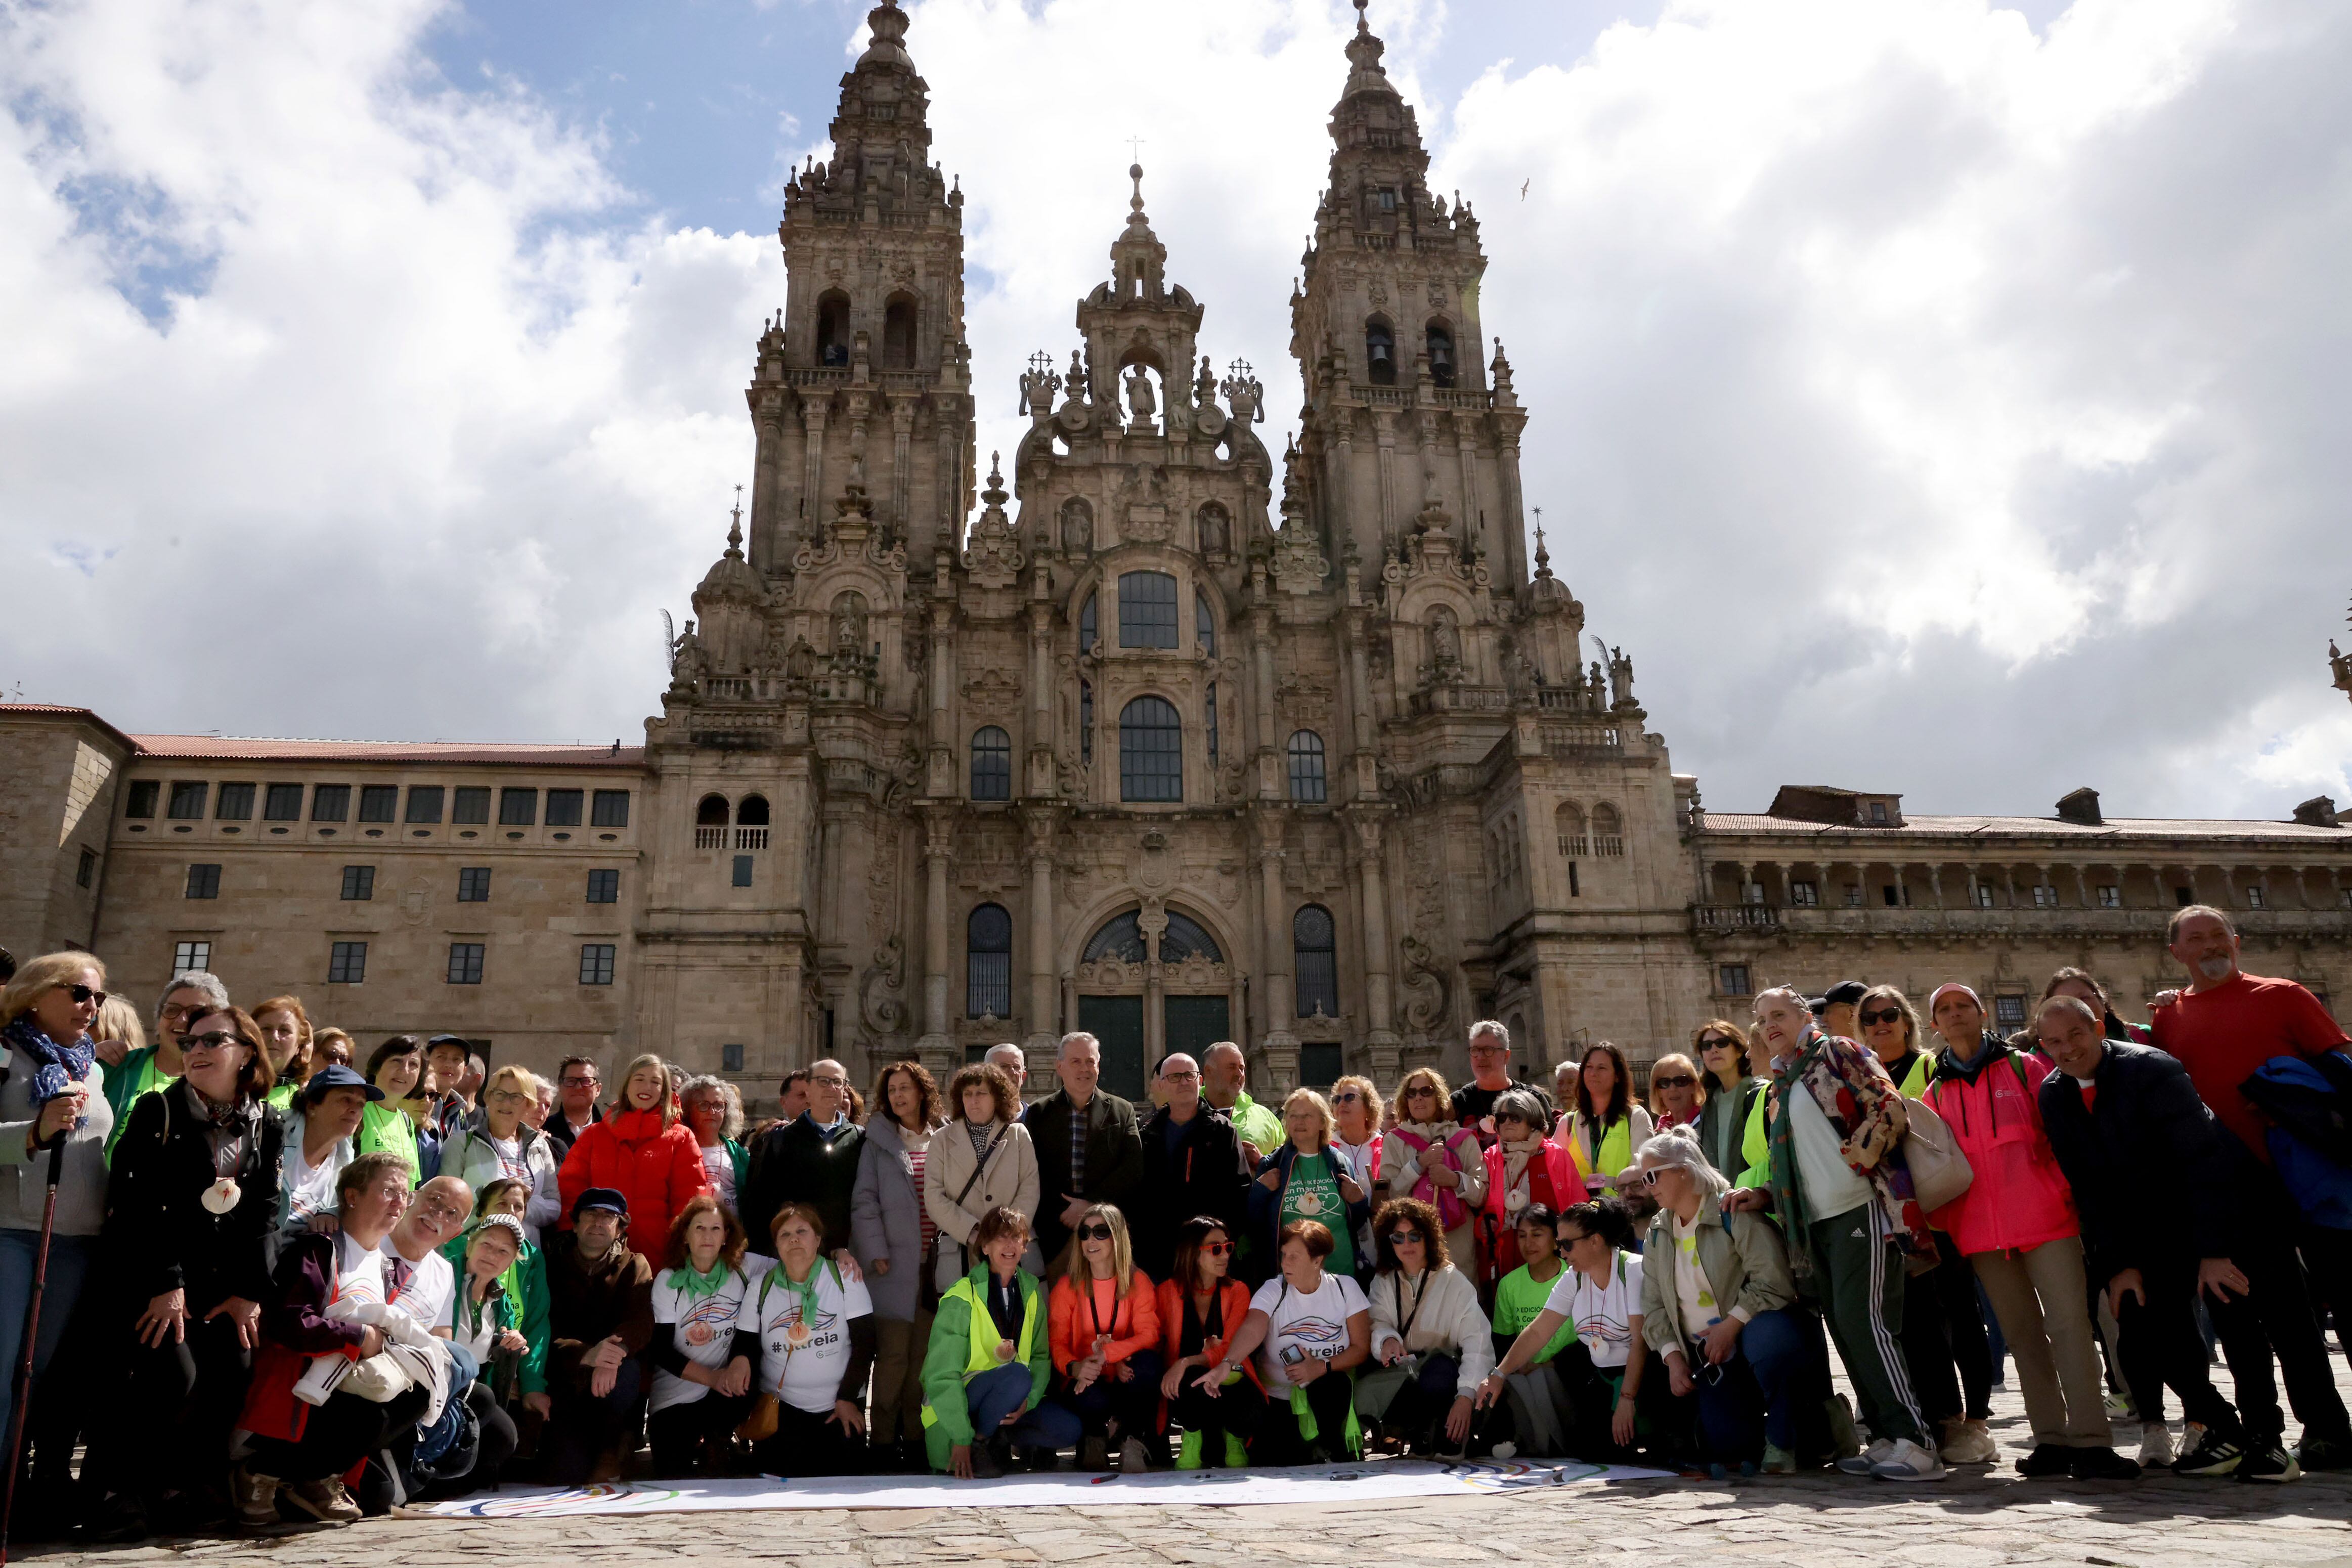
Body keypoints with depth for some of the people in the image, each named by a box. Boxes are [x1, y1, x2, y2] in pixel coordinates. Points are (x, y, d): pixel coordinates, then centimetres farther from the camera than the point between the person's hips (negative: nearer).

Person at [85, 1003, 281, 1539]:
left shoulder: (266, 1126, 7)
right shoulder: (158, 1110, -3)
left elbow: (263, 1213, 5)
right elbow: (139, 1203, -10)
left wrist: (249, 1291, -4)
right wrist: (165, 1284, -17)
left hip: (221, 1279, 4)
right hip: (149, 1275, -4)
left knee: (233, 1373, -12)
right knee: (173, 1374, -21)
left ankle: (181, 1482, 7)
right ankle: (112, 1487, -3)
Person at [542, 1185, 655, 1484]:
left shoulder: (633, 1266, 5)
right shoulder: (552, 1265, 2)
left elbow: (641, 1324, -11)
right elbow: (544, 1333, -11)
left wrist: (614, 1354, -35)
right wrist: (585, 1354, -33)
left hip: (610, 1382, 1)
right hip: (563, 1379, -1)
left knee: (629, 1370, -34)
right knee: (570, 1470, -24)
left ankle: (609, 1450, -10)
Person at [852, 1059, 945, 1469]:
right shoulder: (878, 1141, 4)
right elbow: (864, 1201, 1)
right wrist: (876, 1253, -8)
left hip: (934, 1263, 2)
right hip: (894, 1264, -2)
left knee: (923, 1353, 4)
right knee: (893, 1354, -4)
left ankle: (914, 1436, 14)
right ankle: (883, 1439, 5)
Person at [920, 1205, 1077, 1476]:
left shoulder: (1030, 1292, 4)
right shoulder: (962, 1298, -14)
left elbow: (1041, 1356, 5)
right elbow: (942, 1375, -16)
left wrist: (1028, 1400, -15)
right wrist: (961, 1438, -22)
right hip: (960, 1398, -5)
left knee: (1068, 1430, -18)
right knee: (1017, 1374, -34)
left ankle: (998, 1438, 4)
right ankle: (979, 1442, -11)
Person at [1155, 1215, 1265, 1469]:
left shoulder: (1237, 1291, 2)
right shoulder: (1168, 1291, 1)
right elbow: (1155, 1345, -2)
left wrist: (1186, 1363, -29)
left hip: (1229, 1378, 1)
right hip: (1187, 1387, -1)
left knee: (1252, 1407, -34)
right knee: (1193, 1382, -38)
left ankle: (1234, 1436, 3)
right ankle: (1195, 1435, -4)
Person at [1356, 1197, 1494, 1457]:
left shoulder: (1453, 1281, -4)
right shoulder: (1383, 1281, 10)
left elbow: (1478, 1343, -13)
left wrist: (1466, 1396, -27)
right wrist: (1387, 1339, -28)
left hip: (1440, 1374, -2)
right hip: (1396, 1377, 2)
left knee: (1440, 1369, -38)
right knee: (1363, 1393, -30)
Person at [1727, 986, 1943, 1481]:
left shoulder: (1837, 1052, 1)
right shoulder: (1778, 1091, 23)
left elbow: (1889, 1107, -11)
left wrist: (1856, 1158, -16)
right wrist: (1764, 1195, 11)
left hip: (1861, 1207, -8)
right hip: (1816, 1222, 8)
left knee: (1861, 1318, -16)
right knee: (1844, 1327, 6)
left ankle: (1913, 1443, -13)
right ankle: (1886, 1438, 12)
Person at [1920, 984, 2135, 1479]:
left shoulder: (2025, 1067, 7)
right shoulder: (1936, 1094, 14)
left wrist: (2073, 1193, -7)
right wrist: (1941, 1228, 6)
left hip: (2044, 1216, -3)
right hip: (1980, 1229, 3)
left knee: (2069, 1323, -10)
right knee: (2023, 1335, 6)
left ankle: (2089, 1441, -9)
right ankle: (2052, 1441, 12)